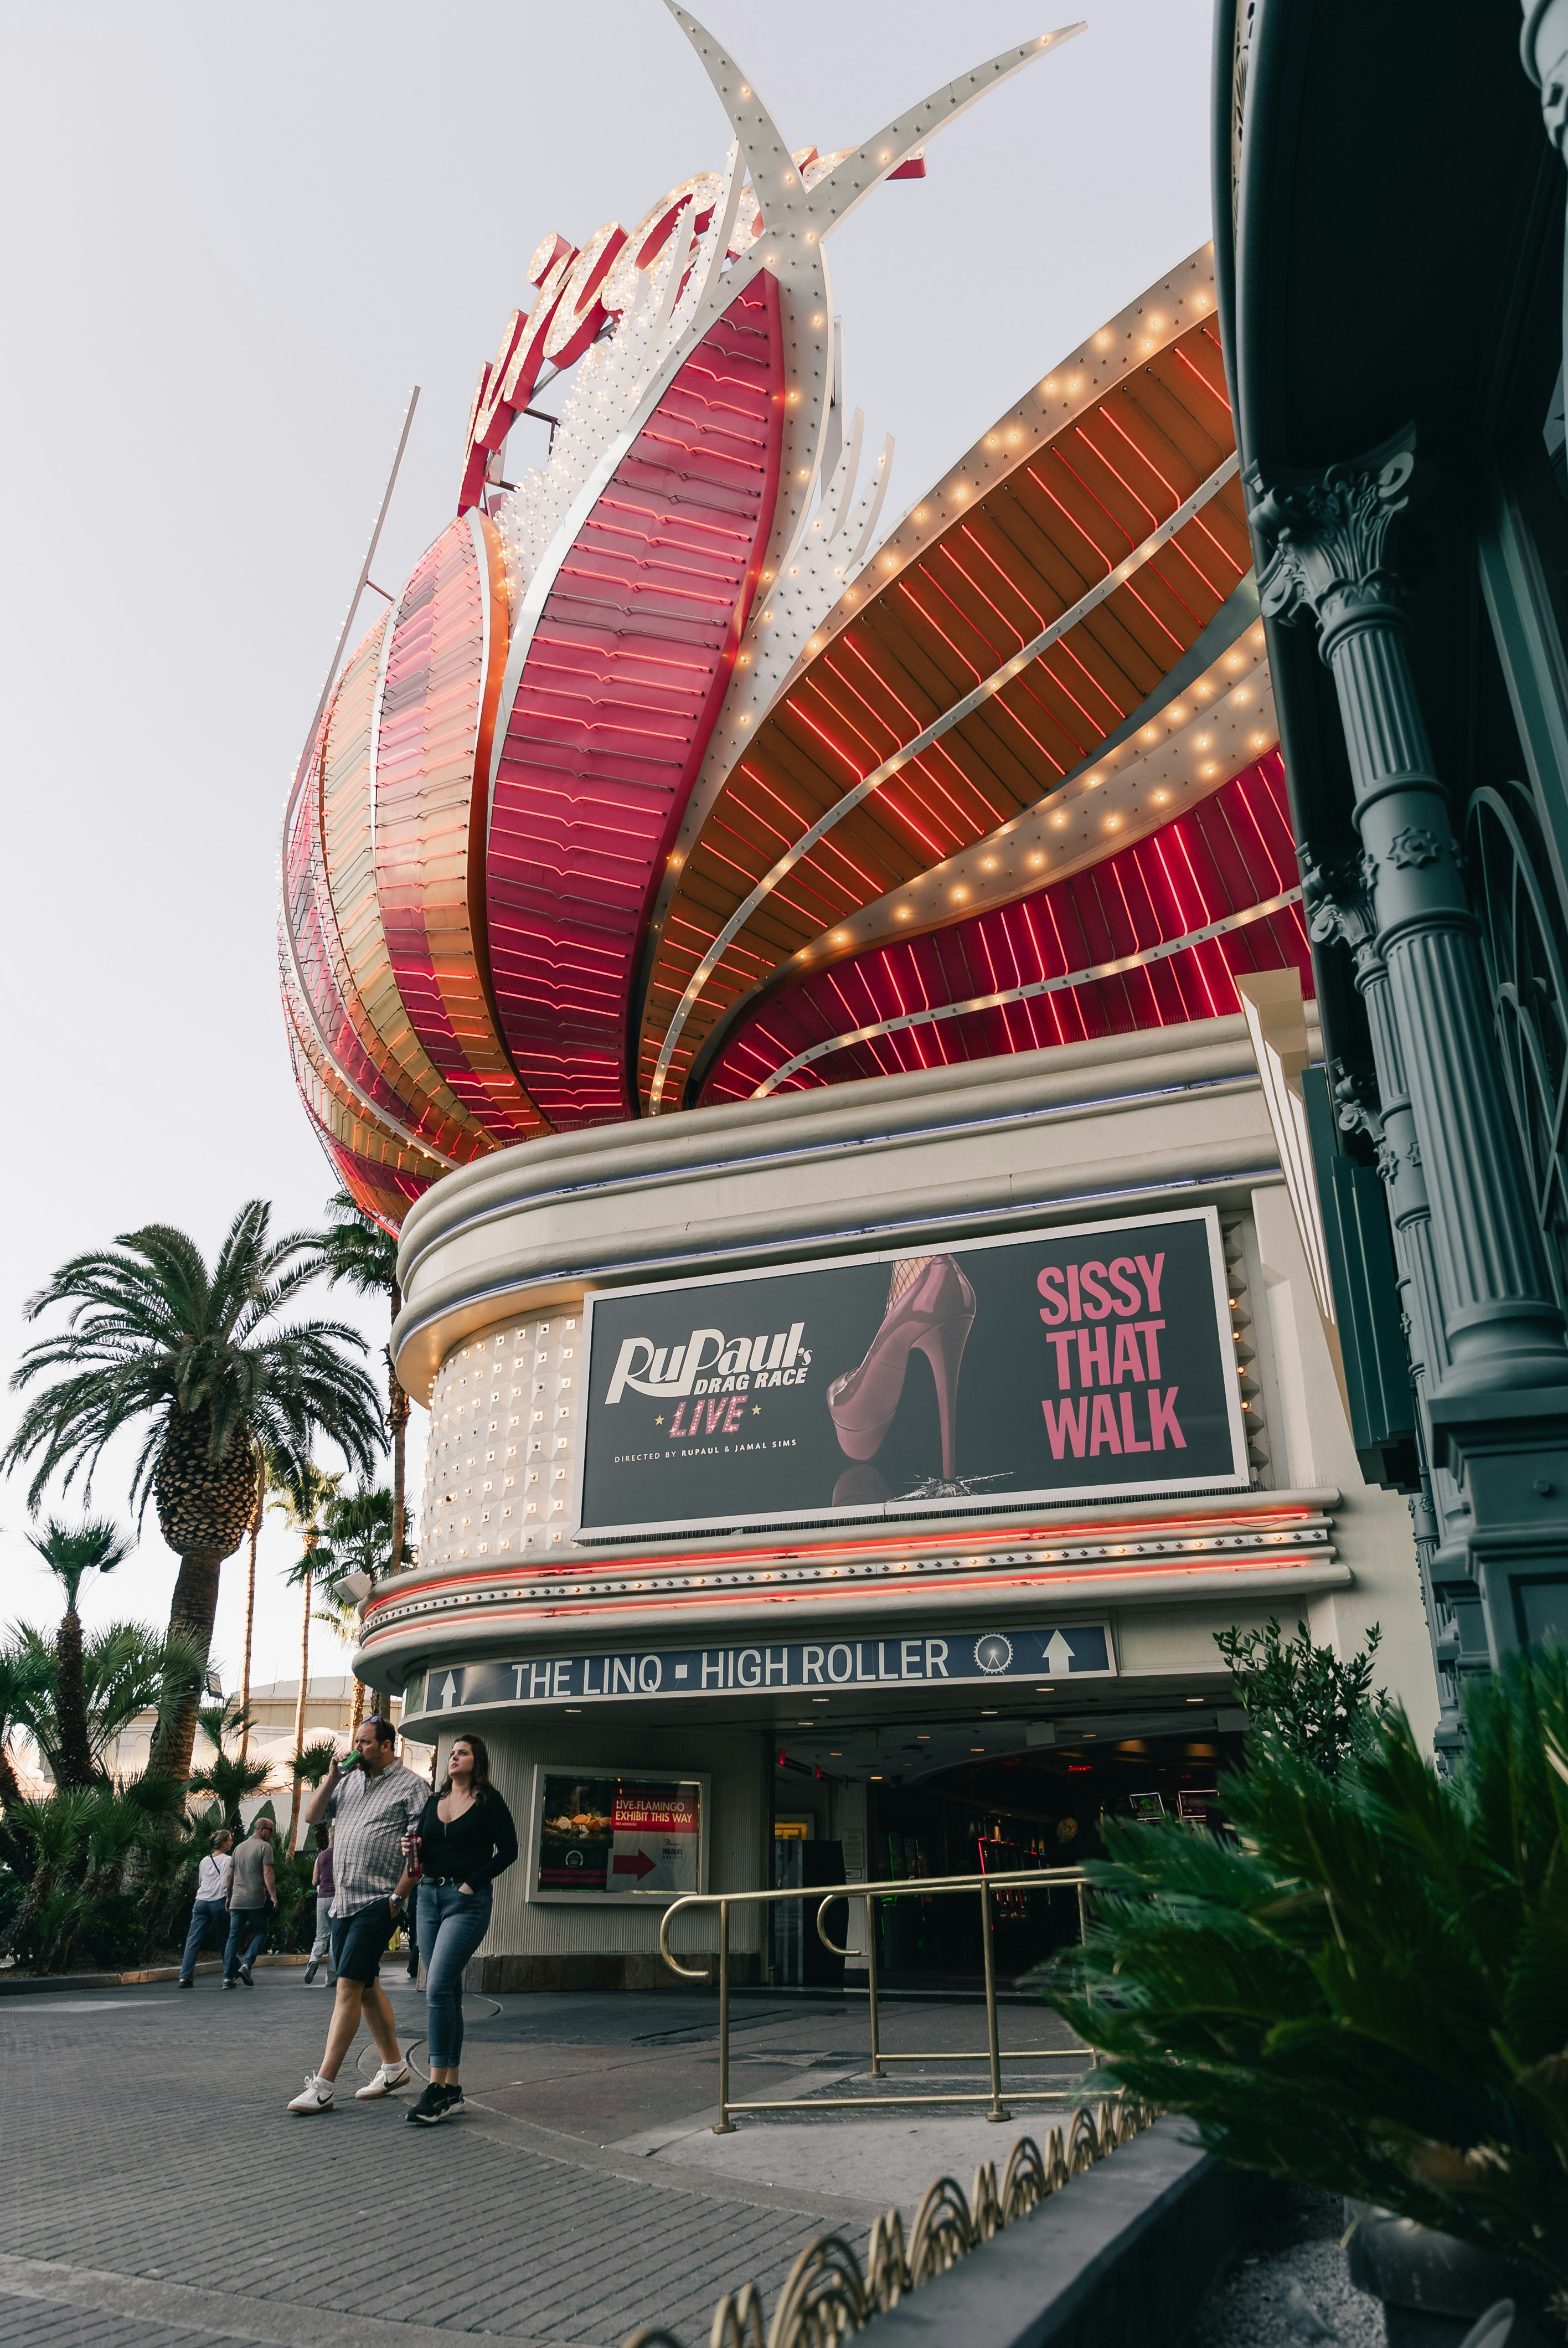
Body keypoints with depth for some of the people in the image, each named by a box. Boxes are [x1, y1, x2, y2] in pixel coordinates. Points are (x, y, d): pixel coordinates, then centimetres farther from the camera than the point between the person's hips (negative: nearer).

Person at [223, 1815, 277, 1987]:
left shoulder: (239, 1848, 16)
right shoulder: (265, 1847, -5)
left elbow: (230, 1876, 21)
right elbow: (267, 1873, -15)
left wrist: (229, 1896, 30)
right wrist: (273, 1895, -15)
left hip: (237, 1901, 6)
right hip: (256, 1901, -6)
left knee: (234, 1937, 7)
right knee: (261, 1932, 9)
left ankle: (228, 1977, 1)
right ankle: (246, 1964, -8)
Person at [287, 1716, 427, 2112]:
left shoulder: (411, 1786, -6)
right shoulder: (349, 1780, 15)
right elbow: (312, 1816, 14)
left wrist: (399, 1895, -15)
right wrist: (331, 1777, 1)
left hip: (378, 1903, -7)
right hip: (344, 1900, 7)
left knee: (349, 1987, -12)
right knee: (367, 1987, 14)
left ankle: (323, 2086, -10)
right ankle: (394, 2066, 26)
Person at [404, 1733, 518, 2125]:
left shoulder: (488, 1802, -3)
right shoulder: (433, 1802, 14)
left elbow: (509, 1850, -5)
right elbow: (421, 1852, 17)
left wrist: (473, 1883, -11)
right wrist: (412, 1850, -6)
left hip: (467, 1901, -6)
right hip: (429, 1897, 6)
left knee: (438, 1988, -17)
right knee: (448, 1992, 9)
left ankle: (438, 2086, -13)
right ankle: (453, 2088, 14)